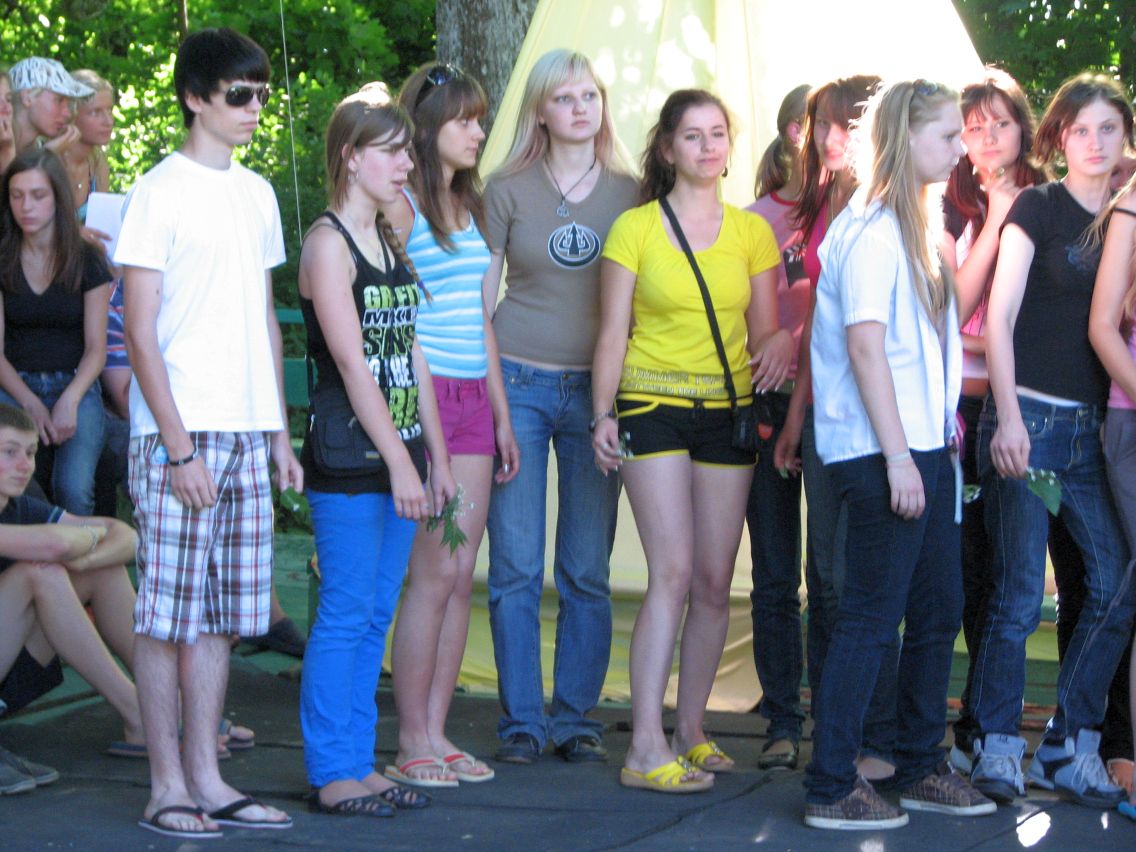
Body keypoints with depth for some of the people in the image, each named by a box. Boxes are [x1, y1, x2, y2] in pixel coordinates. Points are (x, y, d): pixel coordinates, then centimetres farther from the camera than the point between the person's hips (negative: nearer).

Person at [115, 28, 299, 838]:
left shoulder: (256, 194, 15)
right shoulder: (161, 192, -6)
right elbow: (141, 332, -10)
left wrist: (281, 433, 14)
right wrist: (178, 445, -15)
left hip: (248, 434, 7)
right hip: (180, 434, -7)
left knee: (220, 616, 9)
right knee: (168, 617, -2)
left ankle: (206, 776, 15)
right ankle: (167, 786, 4)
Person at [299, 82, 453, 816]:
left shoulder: (391, 242, 16)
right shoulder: (329, 242, -9)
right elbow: (353, 368, -15)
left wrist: (436, 456, 13)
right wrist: (401, 465, -17)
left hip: (399, 454, 8)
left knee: (376, 617, 10)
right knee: (346, 614, -4)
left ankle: (359, 764, 15)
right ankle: (331, 773, 3)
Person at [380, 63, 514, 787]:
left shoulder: (470, 205, 17)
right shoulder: (401, 206, -6)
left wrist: (502, 418, 19)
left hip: (473, 401, 7)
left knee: (462, 574, 5)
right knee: (434, 572, -7)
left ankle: (437, 731, 11)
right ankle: (412, 741, 2)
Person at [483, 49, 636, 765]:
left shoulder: (629, 195, 6)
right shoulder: (509, 191, 3)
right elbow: (479, 297, 5)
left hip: (596, 390, 1)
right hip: (517, 383, -1)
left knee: (588, 570, 4)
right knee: (516, 566, 0)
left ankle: (576, 716, 13)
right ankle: (522, 720, 8)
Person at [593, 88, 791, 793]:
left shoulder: (752, 232, 10)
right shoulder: (635, 228, 2)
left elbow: (765, 331, 10)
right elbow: (613, 333, 0)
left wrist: (784, 342, -13)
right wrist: (603, 414, -9)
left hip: (727, 412, 4)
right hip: (653, 409, -4)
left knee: (714, 581, 5)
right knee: (673, 572, -15)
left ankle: (691, 731, 18)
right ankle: (647, 749, -15)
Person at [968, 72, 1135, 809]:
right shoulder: (1038, 208, -1)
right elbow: (999, 318, -6)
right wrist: (1008, 417, -13)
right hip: (1029, 417, -5)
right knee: (1020, 593, -4)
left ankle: (1072, 748, 11)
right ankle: (999, 747, 6)